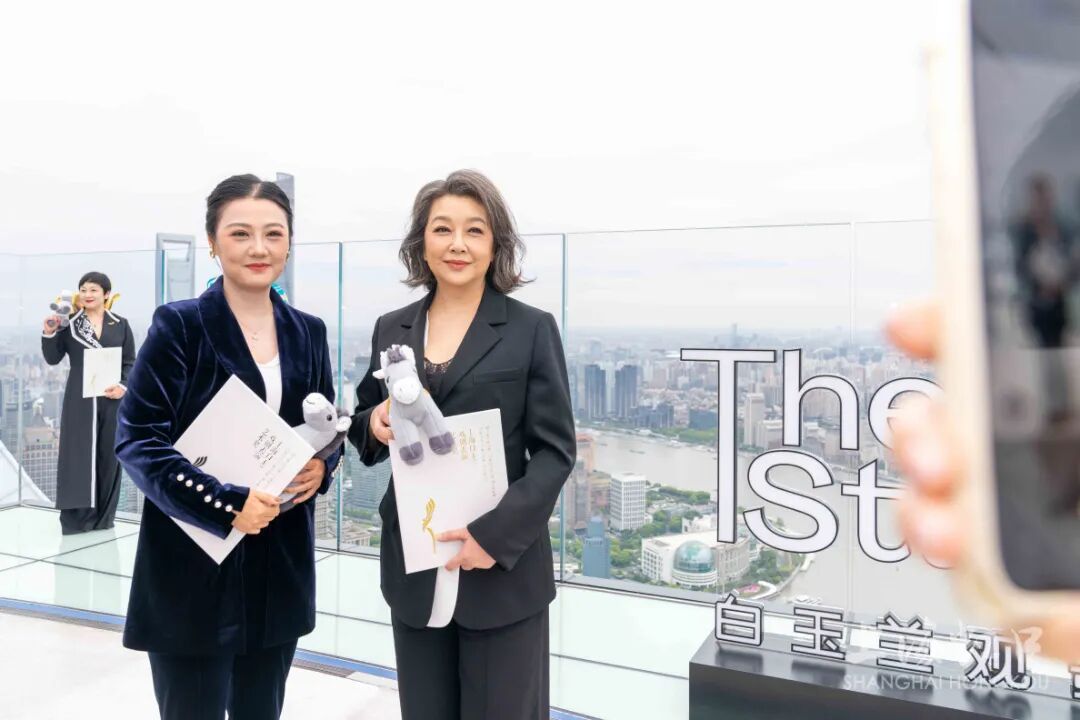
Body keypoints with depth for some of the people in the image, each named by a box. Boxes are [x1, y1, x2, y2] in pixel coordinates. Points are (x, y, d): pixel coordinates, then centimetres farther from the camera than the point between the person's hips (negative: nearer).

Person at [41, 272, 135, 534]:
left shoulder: (120, 325, 6)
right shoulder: (69, 323, 3)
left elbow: (130, 363, 6)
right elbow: (53, 359, 2)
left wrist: (124, 386, -11)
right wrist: (49, 333, -13)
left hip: (112, 399, 1)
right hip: (80, 399, -1)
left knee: (109, 456, 5)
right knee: (78, 455, -2)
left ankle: (103, 517, 15)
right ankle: (75, 518, 5)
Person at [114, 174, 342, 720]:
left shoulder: (308, 332, 6)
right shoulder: (178, 326, -7)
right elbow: (137, 440, -12)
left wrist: (321, 466, -9)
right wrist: (226, 506, -24)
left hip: (281, 567, 4)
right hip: (192, 568, -4)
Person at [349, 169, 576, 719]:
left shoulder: (532, 329, -4)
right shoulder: (391, 329, 6)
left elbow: (555, 450, -7)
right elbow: (364, 425, 15)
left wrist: (496, 533, -18)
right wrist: (375, 425, -9)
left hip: (502, 564, -3)